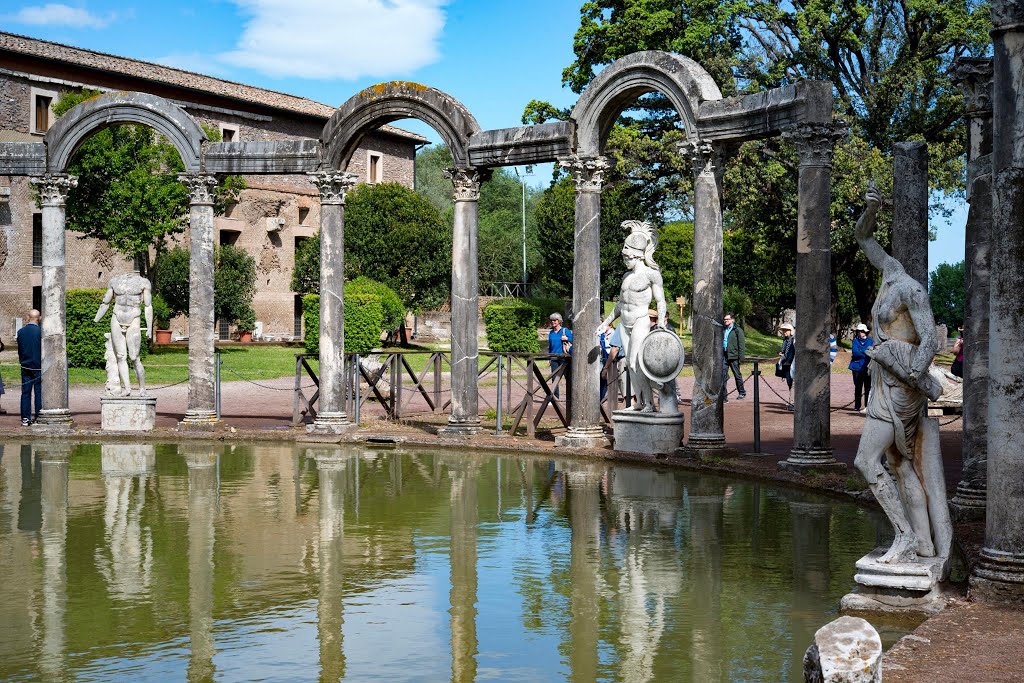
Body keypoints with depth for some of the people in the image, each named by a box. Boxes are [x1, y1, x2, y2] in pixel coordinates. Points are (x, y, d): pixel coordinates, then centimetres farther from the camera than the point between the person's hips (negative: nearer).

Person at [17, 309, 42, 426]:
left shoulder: (21, 332, 1)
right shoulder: (41, 331, -13)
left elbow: (19, 349, 10)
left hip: (25, 367, 4)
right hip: (38, 367, -4)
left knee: (25, 392, 8)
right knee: (39, 392, 3)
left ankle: (25, 418, 8)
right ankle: (39, 417, 4)